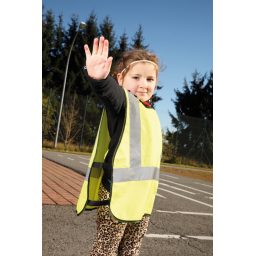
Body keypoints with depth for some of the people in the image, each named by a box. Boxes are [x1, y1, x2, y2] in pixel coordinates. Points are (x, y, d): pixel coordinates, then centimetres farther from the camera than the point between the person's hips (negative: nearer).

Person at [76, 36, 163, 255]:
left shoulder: (151, 113, 14)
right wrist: (98, 78, -58)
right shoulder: (122, 101, -9)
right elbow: (109, 91, -34)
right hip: (116, 194, -7)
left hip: (142, 196, 8)